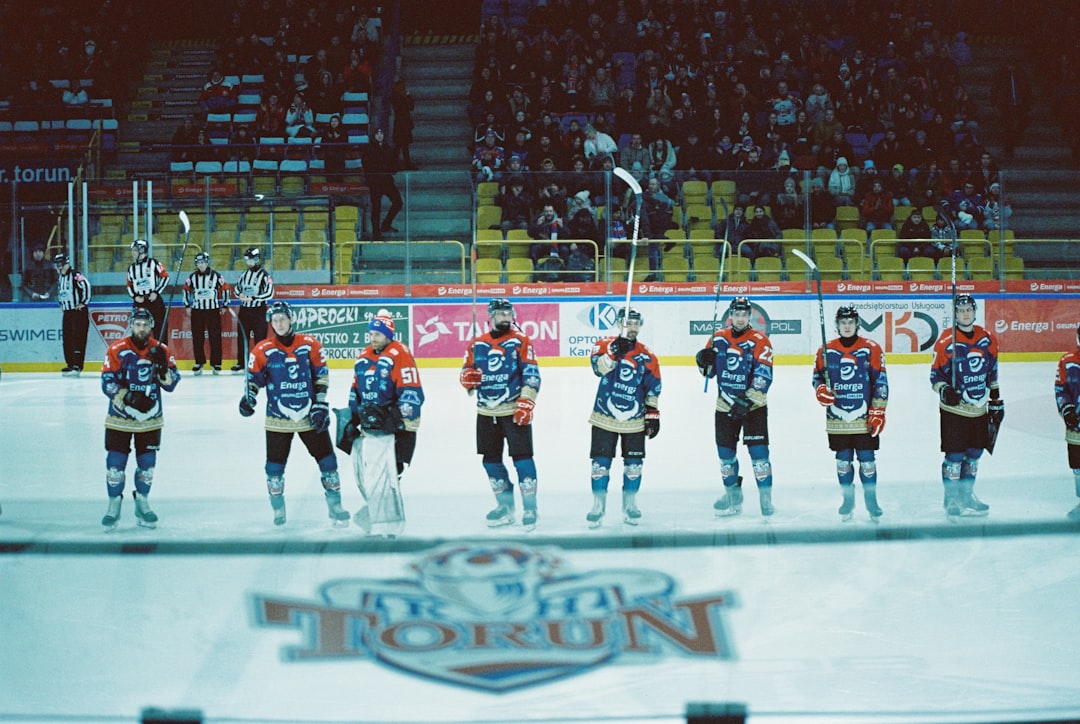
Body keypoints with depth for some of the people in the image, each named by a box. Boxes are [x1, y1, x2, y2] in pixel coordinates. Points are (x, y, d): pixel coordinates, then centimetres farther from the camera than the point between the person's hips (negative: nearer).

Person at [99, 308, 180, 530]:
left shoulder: (161, 351, -2)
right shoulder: (117, 350, -11)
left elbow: (171, 384, -3)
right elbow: (107, 383, -13)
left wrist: (163, 367, -22)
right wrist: (128, 398, -26)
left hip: (150, 419, 3)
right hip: (120, 418, -3)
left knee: (147, 464, 10)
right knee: (116, 464, -1)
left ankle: (142, 505, 26)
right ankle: (114, 506, 13)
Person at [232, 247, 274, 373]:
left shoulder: (264, 275, -10)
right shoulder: (245, 274, 11)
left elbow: (269, 293, -16)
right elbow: (237, 286, 21)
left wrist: (253, 298, -21)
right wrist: (240, 294, -1)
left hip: (258, 311, -6)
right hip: (244, 309, 6)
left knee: (260, 338, -4)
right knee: (242, 337, 10)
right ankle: (241, 362, 20)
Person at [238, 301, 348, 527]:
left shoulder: (310, 345, -2)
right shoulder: (262, 351, -5)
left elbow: (321, 375, 4)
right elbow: (254, 378, 1)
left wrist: (321, 405, -2)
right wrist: (248, 397, -18)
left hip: (310, 415, 1)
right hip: (278, 419, -1)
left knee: (327, 460, 2)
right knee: (275, 465, 2)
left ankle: (335, 506, 16)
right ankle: (278, 509, 20)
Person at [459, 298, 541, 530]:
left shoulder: (521, 341, -2)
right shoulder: (478, 344, 10)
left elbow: (531, 375, -7)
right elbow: (466, 374, 16)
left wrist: (526, 403, -16)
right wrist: (467, 376, -9)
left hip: (515, 411, -5)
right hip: (486, 412, 5)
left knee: (522, 456, -9)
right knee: (491, 459, 9)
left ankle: (530, 507, -3)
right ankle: (505, 505, 22)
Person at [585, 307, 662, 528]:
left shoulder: (647, 357, 3)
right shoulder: (605, 345, -4)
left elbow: (653, 389, 9)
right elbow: (599, 367, -24)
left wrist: (653, 414, 6)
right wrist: (614, 352, -38)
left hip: (634, 421, 2)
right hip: (604, 418, -2)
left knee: (634, 465, 6)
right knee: (600, 464, 0)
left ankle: (630, 505, 21)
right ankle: (598, 506, 12)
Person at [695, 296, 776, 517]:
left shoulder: (759, 341, -9)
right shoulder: (718, 338, 5)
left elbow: (763, 376, -16)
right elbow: (709, 372, 13)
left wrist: (747, 401, -23)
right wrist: (704, 360, -10)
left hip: (753, 407, -4)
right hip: (725, 406, 5)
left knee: (758, 452, -10)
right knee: (726, 453, 10)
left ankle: (766, 499, -3)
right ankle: (733, 496, 25)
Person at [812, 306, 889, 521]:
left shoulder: (871, 349, -1)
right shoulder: (826, 351, 5)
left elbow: (880, 383, 0)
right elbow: (817, 377, 14)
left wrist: (878, 412, -5)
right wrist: (821, 390, -9)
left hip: (865, 420, -2)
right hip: (837, 420, 2)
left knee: (867, 461, 1)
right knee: (843, 461, 8)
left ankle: (871, 500, 14)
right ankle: (848, 500, 22)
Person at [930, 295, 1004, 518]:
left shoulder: (988, 339, 6)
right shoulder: (945, 341, -10)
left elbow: (992, 374, 15)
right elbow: (936, 374, -6)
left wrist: (996, 402, 16)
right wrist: (944, 391, -25)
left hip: (979, 409, 5)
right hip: (954, 409, -5)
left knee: (974, 454, 12)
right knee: (955, 455, -3)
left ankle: (967, 495, 26)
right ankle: (951, 499, 10)